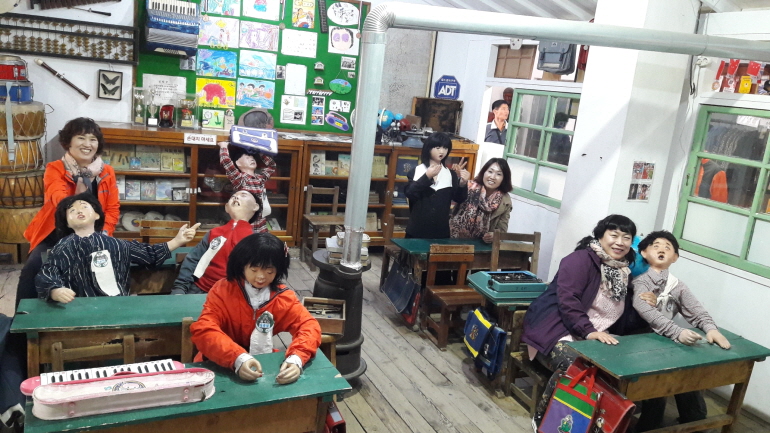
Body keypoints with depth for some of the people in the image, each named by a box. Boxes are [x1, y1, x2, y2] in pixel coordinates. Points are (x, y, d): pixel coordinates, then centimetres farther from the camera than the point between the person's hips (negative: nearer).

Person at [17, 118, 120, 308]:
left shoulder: (107, 172, 3)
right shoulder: (54, 169, -4)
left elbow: (113, 208, 3)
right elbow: (61, 202, -22)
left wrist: (103, 234, -13)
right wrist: (83, 181, -40)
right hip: (55, 234, -1)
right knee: (33, 267, -21)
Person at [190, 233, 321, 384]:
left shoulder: (283, 296, -6)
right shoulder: (222, 290, -13)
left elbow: (309, 326, -15)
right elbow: (203, 330, -25)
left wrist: (296, 359, -38)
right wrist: (238, 358, -43)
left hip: (262, 364, 2)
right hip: (220, 366, -1)